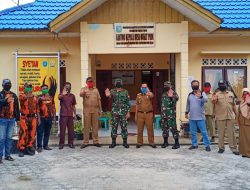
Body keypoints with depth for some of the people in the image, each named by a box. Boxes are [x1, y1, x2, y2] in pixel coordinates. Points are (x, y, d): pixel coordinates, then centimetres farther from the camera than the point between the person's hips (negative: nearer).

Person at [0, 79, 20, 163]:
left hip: (12, 119, 4)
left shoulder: (14, 95, 13)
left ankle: (7, 155, 17)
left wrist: (18, 118, 13)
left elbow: (17, 107, 15)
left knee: (9, 138, 9)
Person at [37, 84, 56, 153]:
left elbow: (53, 107, 15)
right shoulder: (39, 97, 0)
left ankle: (45, 145, 21)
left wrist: (54, 117, 12)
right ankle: (39, 146, 3)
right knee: (40, 132, -2)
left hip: (49, 117, 4)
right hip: (41, 117, -4)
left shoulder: (51, 97, 13)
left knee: (47, 132, 10)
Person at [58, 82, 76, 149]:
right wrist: (63, 94, -46)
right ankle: (61, 143, 3)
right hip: (63, 115, -3)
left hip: (70, 115, 3)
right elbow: (59, 97, -25)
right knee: (62, 129, -3)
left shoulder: (72, 96, 13)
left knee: (71, 129, 4)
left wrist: (74, 114, 10)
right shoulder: (62, 95, 0)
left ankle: (71, 143, 11)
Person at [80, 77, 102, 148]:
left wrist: (100, 109, 10)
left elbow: (99, 99, 15)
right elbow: (81, 94, -20)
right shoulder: (84, 89, 3)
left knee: (95, 126, 6)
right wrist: (84, 91, -43)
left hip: (95, 110, 3)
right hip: (87, 110, -3)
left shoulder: (96, 89, 14)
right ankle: (85, 142, 4)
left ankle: (95, 141, 12)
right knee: (86, 126, -1)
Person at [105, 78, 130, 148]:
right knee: (114, 127, 4)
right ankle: (113, 142, 14)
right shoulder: (112, 91, 5)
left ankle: (125, 142, 11)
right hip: (115, 112, 1)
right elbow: (110, 96, -17)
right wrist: (108, 95, -42)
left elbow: (128, 103, 5)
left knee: (124, 127, 2)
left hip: (123, 112, 0)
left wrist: (128, 112, -2)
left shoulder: (125, 92, 5)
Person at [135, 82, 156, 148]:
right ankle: (139, 143, 12)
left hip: (149, 114, -2)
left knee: (150, 129, 2)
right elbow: (137, 106, 12)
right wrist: (136, 115, 9)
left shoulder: (149, 95, 3)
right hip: (140, 114, 2)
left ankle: (151, 143, 10)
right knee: (140, 129, 4)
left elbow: (152, 96, -25)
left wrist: (148, 91, -24)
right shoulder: (138, 95, 11)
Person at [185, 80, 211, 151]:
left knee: (204, 132, -1)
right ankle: (194, 144, 22)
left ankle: (207, 145, 6)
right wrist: (186, 112, 18)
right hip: (192, 117, 5)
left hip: (200, 117, -4)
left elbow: (206, 100, -25)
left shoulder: (202, 93, -4)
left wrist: (200, 96, -45)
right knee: (192, 132, 11)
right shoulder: (190, 94, 10)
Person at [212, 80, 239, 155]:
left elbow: (234, 105, 15)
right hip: (220, 117, -2)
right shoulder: (216, 94, 0)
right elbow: (213, 101, -20)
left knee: (231, 133, 4)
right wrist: (214, 100, -43)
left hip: (230, 117, 2)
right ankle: (221, 148, 15)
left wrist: (236, 114, 13)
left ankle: (233, 148, 9)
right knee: (221, 133, 5)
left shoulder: (231, 94, 10)